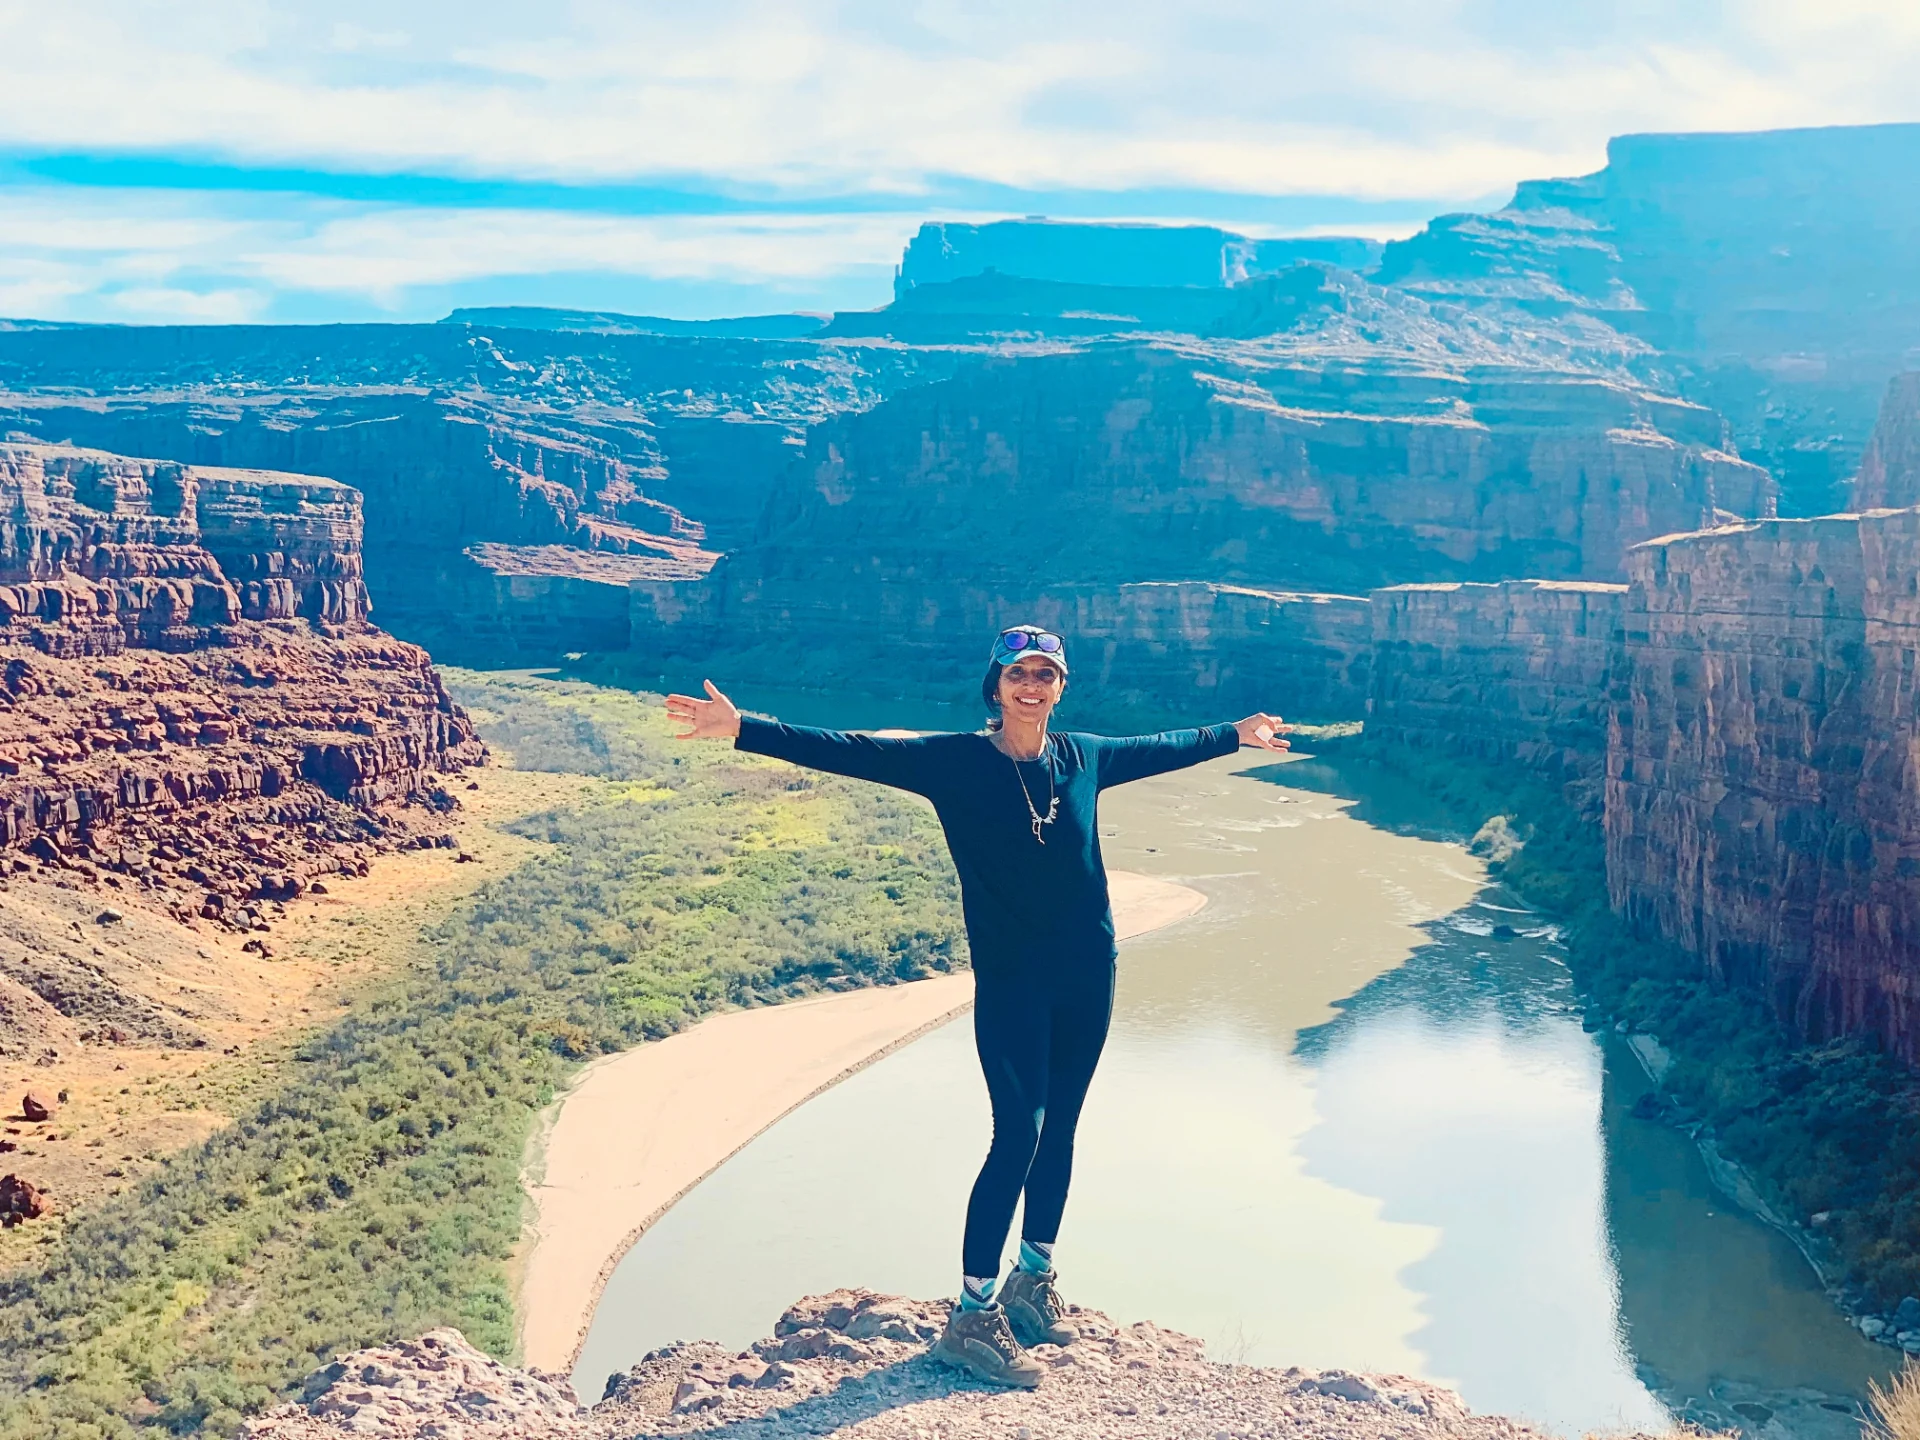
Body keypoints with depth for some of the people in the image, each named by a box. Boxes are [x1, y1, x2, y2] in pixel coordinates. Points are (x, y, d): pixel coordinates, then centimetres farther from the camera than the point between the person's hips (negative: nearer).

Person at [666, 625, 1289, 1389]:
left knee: (1059, 1128, 13)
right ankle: (972, 1315, -2)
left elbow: (1161, 747, 22)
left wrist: (1236, 735, 36)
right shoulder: (956, 761, -10)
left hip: (1088, 974, 5)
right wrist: (744, 730, -26)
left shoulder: (1083, 756, 3)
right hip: (1009, 980, -5)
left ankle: (1033, 1281, 32)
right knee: (1018, 1133, -11)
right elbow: (853, 751, -17)